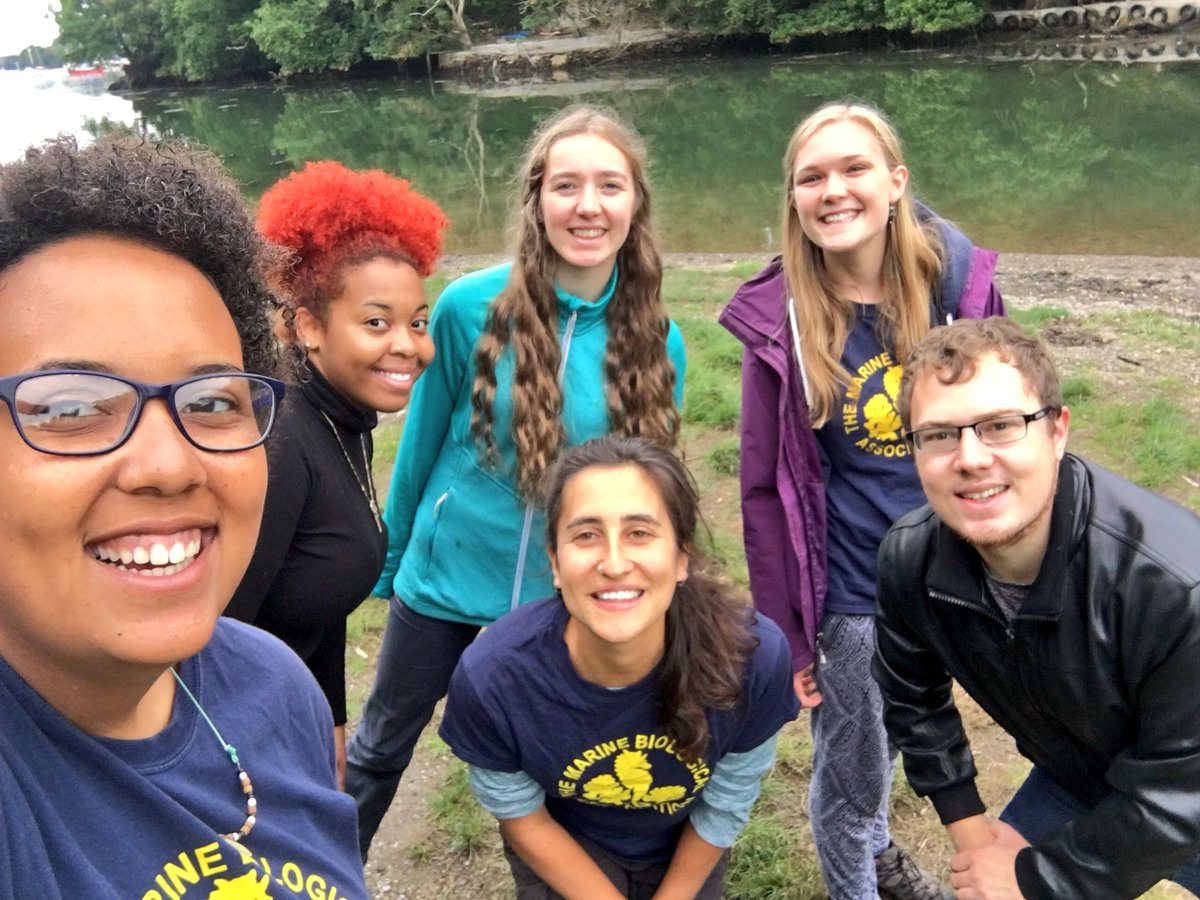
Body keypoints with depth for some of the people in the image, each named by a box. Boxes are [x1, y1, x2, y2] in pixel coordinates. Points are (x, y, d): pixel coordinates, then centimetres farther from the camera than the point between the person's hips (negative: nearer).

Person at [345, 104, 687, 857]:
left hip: (572, 601, 1)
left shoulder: (657, 339, -10)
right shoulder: (471, 307, -16)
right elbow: (425, 440, -3)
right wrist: (392, 556, 6)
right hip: (446, 576, 0)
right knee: (382, 746, 22)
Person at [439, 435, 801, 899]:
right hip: (562, 855, -2)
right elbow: (522, 819, -15)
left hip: (688, 855, 3)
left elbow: (725, 808, -14)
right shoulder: (492, 677, -35)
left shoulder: (755, 657, -34)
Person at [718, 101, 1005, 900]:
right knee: (852, 767, 15)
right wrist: (783, 631, -9)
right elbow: (765, 489, -11)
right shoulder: (783, 322, -17)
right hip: (848, 593, -3)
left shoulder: (957, 276, -10)